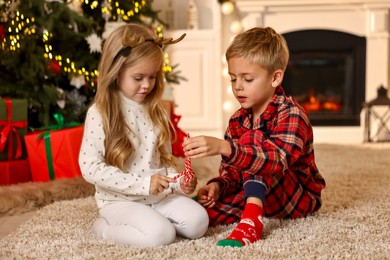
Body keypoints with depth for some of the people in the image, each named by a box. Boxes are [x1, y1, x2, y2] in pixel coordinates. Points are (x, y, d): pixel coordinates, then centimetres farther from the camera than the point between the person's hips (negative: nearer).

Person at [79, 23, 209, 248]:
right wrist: (143, 184, -21)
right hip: (119, 200, -5)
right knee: (161, 234, -27)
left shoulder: (155, 111, 8)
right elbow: (90, 167, -17)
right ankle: (105, 227, -3)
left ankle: (154, 220, 8)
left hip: (159, 196, 5)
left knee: (198, 222, -15)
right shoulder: (99, 114, -11)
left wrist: (178, 183, -6)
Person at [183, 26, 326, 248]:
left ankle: (251, 220, -39)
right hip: (256, 194, 6)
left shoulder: (291, 114, -20)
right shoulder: (238, 120, 2)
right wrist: (218, 185, -20)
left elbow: (277, 159, -38)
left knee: (252, 139, -29)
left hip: (300, 198, -5)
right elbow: (232, 170, 4)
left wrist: (223, 147, -52)